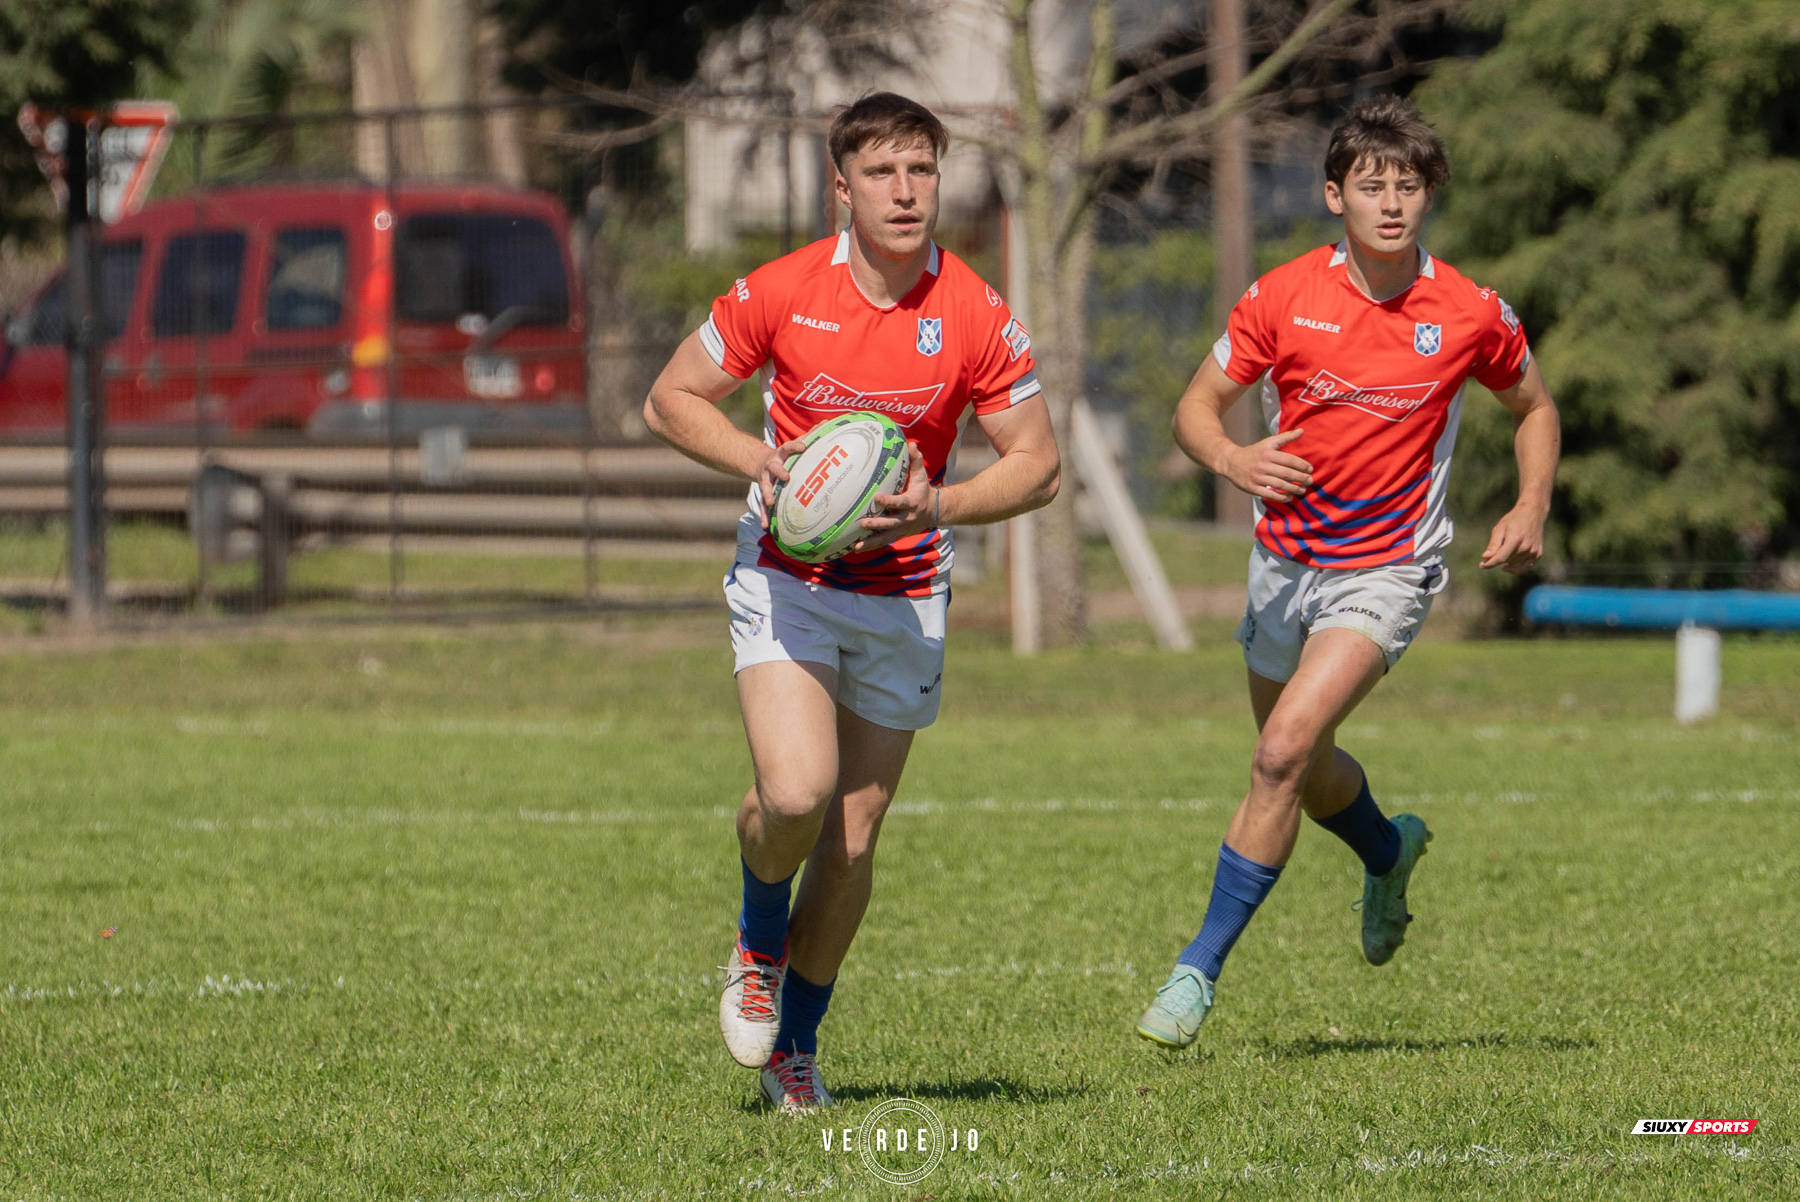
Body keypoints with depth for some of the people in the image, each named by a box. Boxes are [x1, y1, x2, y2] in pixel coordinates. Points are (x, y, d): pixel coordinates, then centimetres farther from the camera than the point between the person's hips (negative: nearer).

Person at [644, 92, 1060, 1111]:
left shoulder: (978, 318, -10)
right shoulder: (779, 294, -11)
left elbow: (1038, 465, -3)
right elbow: (672, 399, 1)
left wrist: (936, 507, -20)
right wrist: (757, 459, -17)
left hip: (905, 595, 2)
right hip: (787, 577, -2)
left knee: (856, 832, 5)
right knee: (796, 794, -22)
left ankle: (797, 1038, 24)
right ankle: (760, 942, 11)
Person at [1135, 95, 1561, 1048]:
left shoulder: (1470, 316, -8)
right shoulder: (1283, 297, -8)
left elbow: (1533, 409, 10)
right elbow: (1197, 407, -2)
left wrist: (1531, 509, -6)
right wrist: (1235, 460, -25)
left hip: (1386, 569, -3)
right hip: (1286, 563, 3)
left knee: (1285, 749, -20)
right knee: (1304, 769, 19)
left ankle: (1200, 969, -14)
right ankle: (1389, 852, 54)